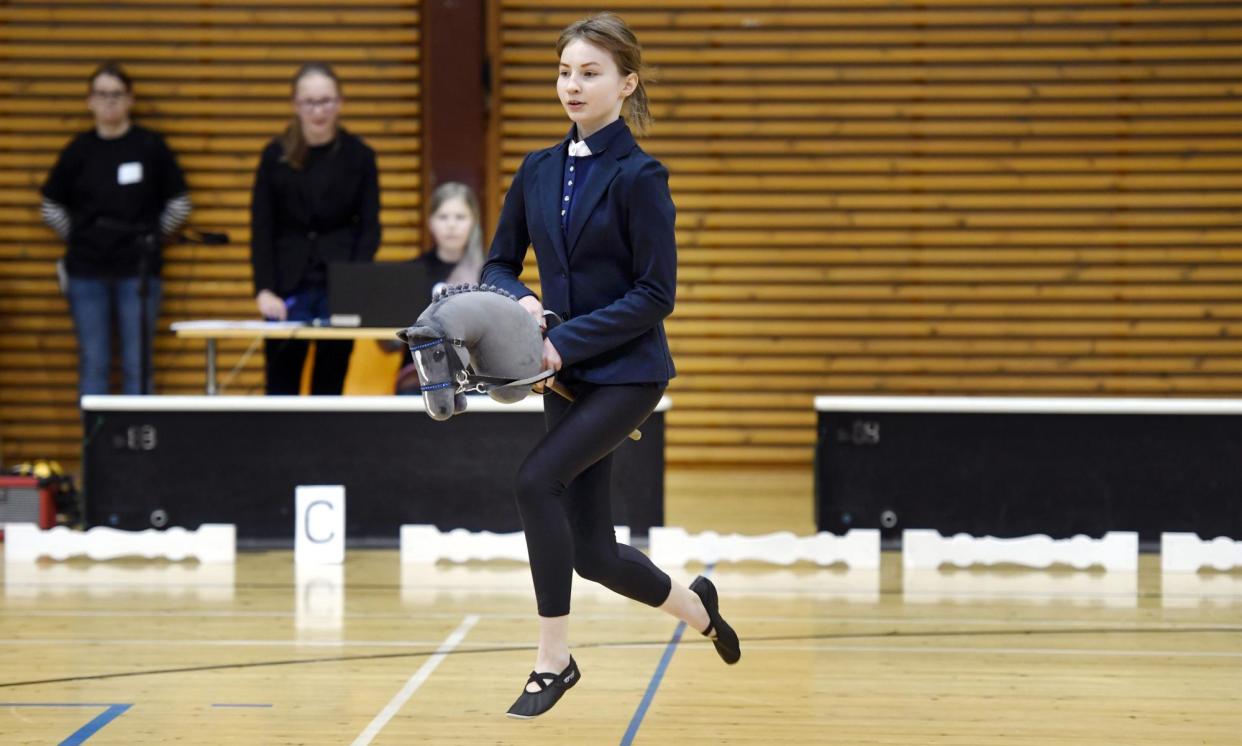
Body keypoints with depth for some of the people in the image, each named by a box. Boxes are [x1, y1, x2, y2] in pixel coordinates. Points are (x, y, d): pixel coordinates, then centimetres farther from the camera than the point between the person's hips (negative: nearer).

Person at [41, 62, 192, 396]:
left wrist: (150, 238, 6)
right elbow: (52, 207, 13)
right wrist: (80, 239, 8)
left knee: (137, 365, 1)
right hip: (87, 272, 1)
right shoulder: (79, 150, 3)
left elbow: (179, 205, 6)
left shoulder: (150, 146, -1)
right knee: (93, 365, 4)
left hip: (138, 271, -1)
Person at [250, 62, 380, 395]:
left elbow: (369, 227, 2)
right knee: (282, 382, -2)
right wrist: (264, 289, -10)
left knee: (330, 384, 3)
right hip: (290, 285, 0)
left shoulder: (359, 155, 2)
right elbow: (261, 229, 1)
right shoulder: (276, 155, 1)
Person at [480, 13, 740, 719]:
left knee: (538, 479, -25)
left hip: (628, 371, -6)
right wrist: (520, 301, -10)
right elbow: (500, 263, 13)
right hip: (567, 374, 6)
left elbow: (655, 294, -14)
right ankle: (697, 605, 39)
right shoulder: (540, 170, 6)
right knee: (592, 552, 8)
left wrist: (567, 341, -19)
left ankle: (554, 659, -12)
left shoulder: (638, 176, -11)